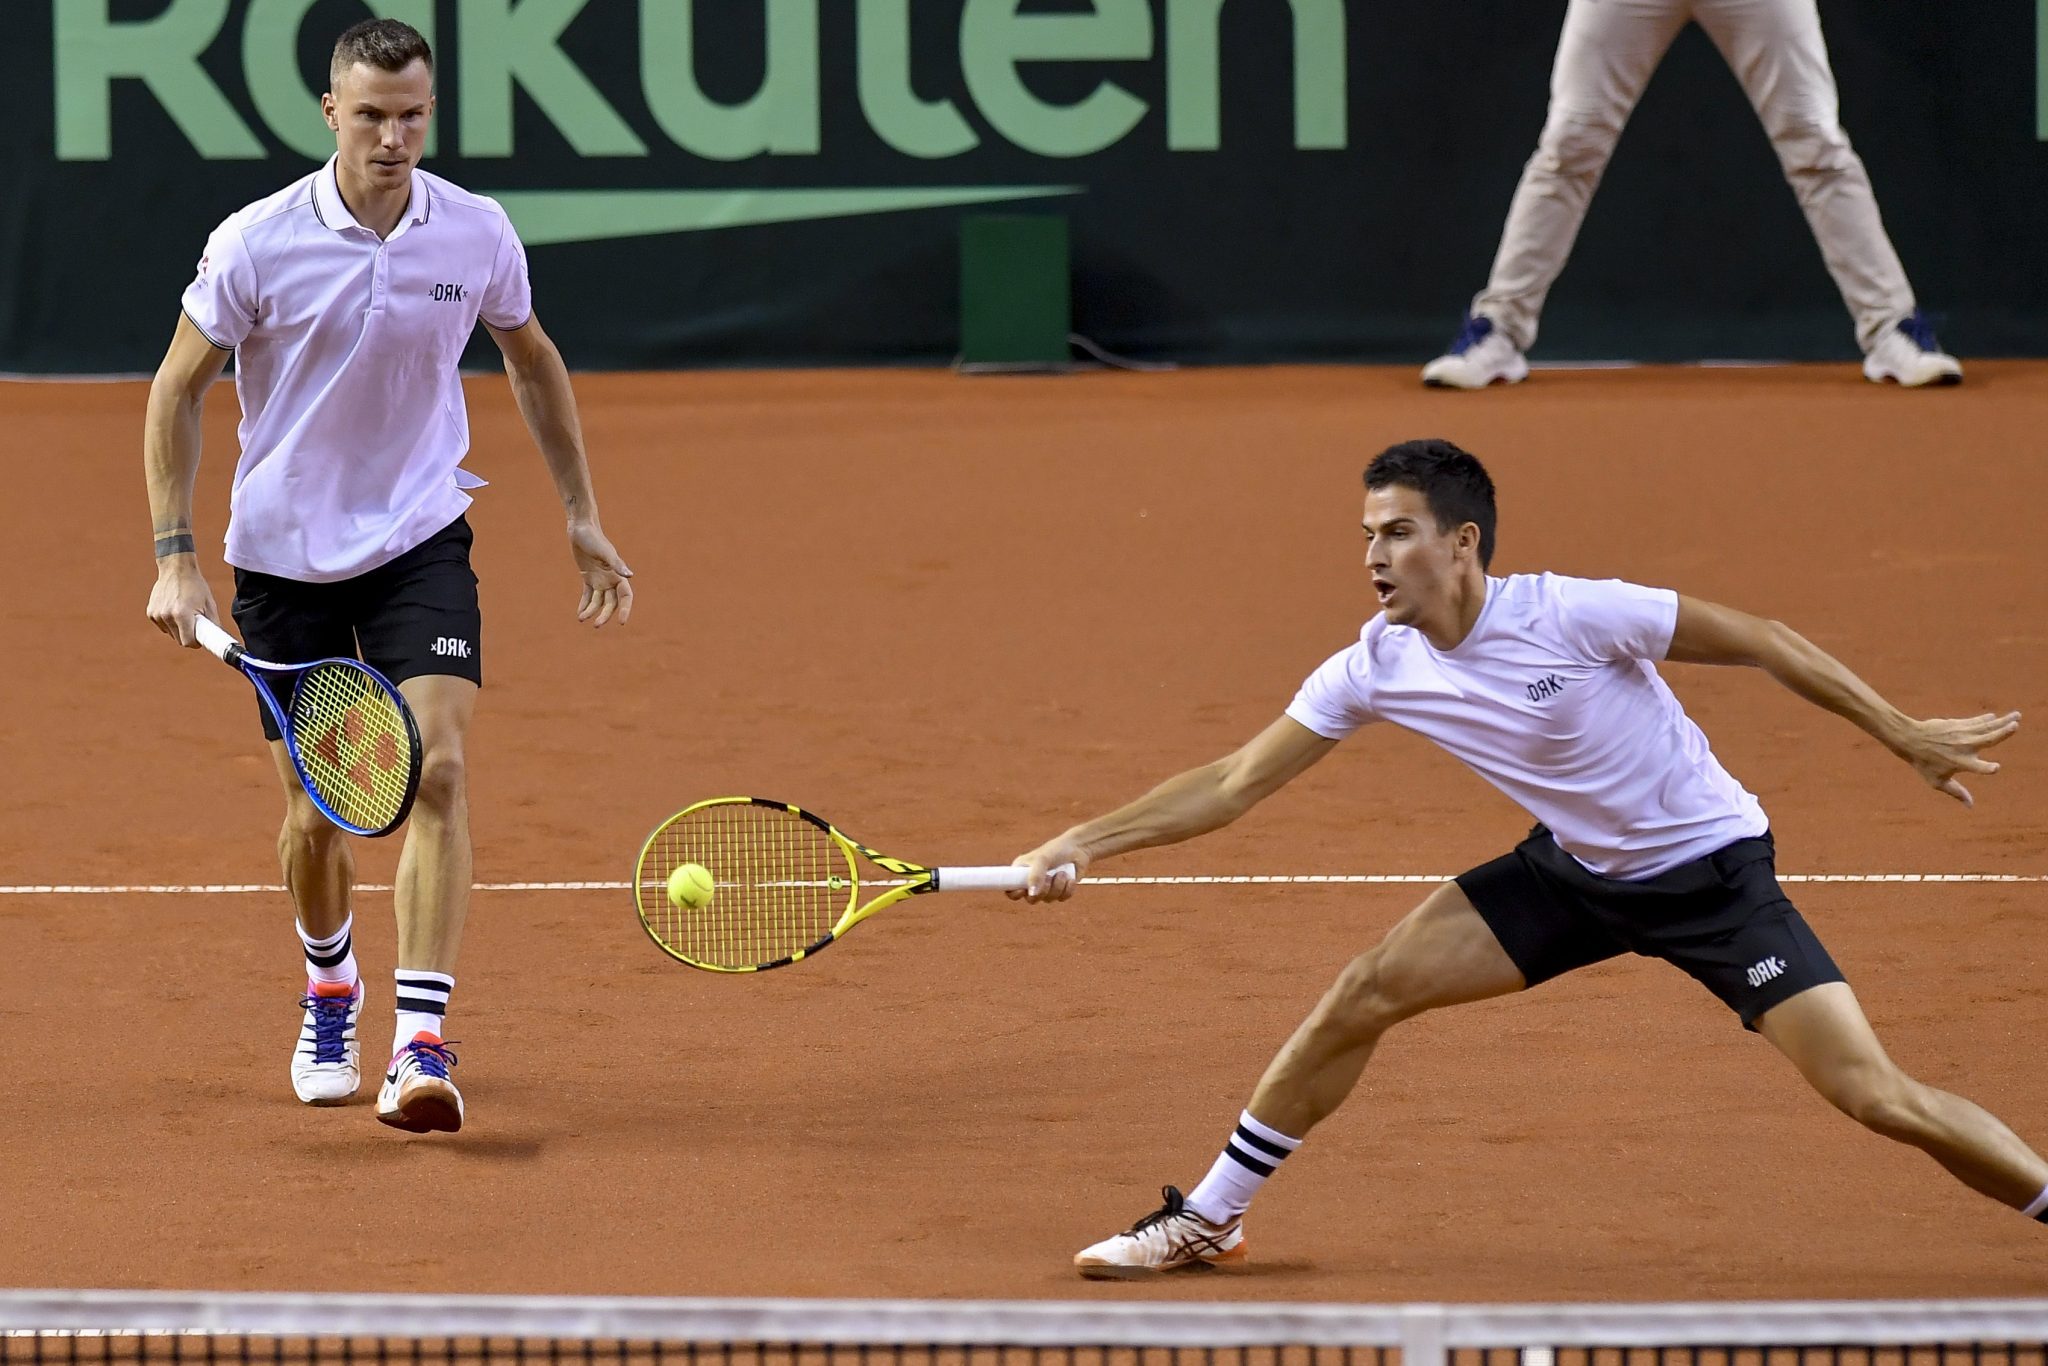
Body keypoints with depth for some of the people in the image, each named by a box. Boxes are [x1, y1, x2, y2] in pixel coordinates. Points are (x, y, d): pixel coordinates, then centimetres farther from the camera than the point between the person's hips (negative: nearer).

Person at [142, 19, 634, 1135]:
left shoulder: (477, 235, -7)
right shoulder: (256, 245, -14)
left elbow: (533, 361, 12)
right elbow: (177, 390, -3)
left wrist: (584, 519, 13)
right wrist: (175, 557, -10)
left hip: (420, 540, 1)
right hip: (285, 551, -1)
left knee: (437, 769, -19)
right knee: (315, 813, 6)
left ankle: (422, 1045, -22)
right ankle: (329, 991, 38)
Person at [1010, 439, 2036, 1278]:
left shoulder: (1573, 616, -27)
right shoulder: (1374, 669, -11)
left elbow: (1759, 643, -17)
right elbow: (1235, 785, -3)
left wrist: (1902, 733, -14)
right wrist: (1082, 843, -10)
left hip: (1711, 865, -5)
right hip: (1576, 869, 5)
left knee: (1874, 1095, -16)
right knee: (1368, 990, -3)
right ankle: (1207, 1221, 12)